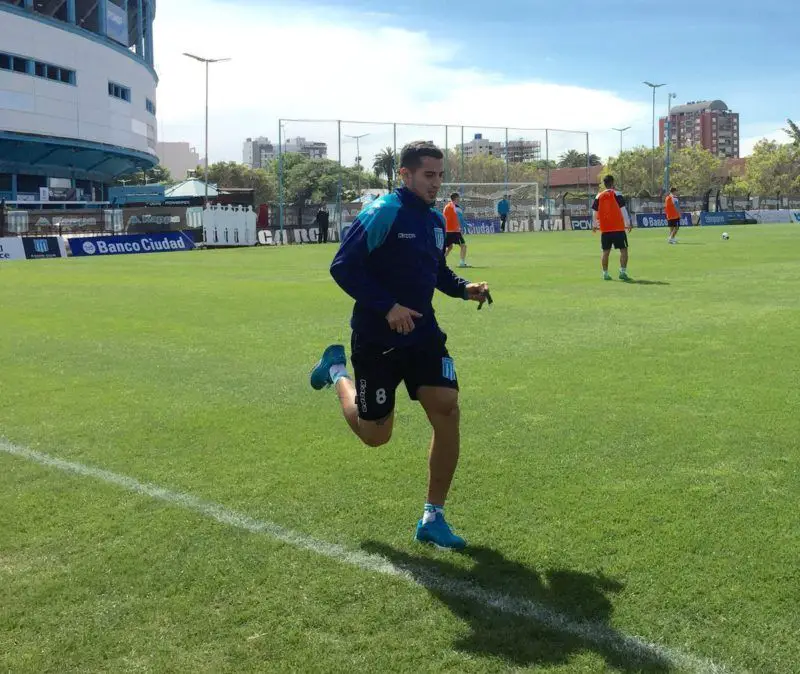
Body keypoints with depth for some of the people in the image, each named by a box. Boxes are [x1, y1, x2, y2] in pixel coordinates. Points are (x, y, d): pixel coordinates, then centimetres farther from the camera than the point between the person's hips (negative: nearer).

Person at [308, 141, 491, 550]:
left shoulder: (435, 220, 9)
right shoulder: (382, 213, -15)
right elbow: (342, 266, -18)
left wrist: (464, 288, 2)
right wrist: (387, 307, -24)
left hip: (423, 334, 6)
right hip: (377, 339, -6)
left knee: (447, 413, -9)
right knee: (375, 435, 6)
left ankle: (432, 519, 5)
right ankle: (337, 371, 37)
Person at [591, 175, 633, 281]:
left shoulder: (599, 196, 5)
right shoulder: (617, 195, -5)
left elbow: (594, 212, 9)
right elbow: (623, 209, -8)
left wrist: (594, 225, 21)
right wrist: (628, 224, -4)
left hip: (604, 229, 4)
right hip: (618, 228, -4)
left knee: (606, 251, 10)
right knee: (623, 250, 2)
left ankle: (605, 273, 10)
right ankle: (622, 272, -7)